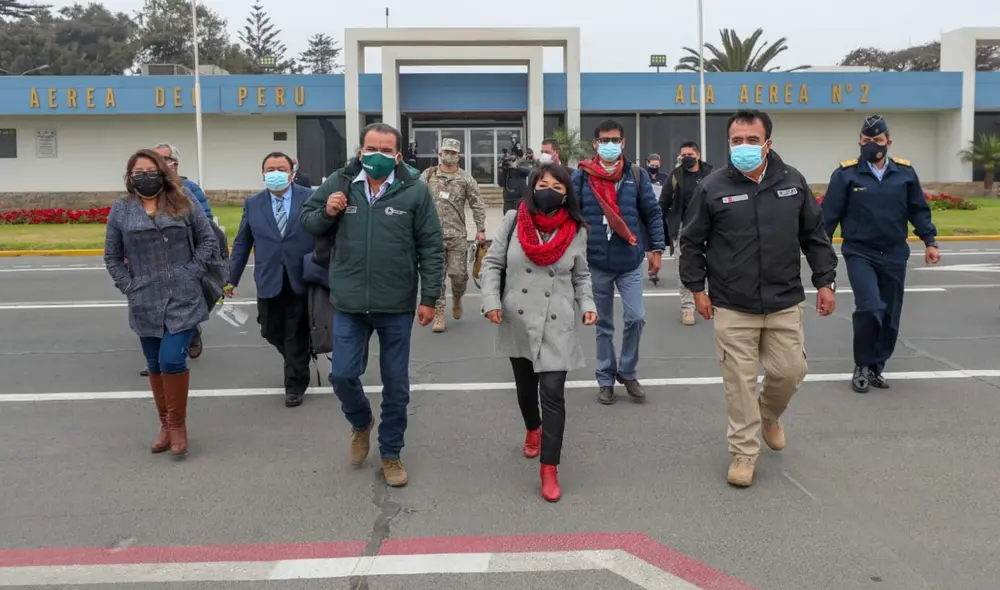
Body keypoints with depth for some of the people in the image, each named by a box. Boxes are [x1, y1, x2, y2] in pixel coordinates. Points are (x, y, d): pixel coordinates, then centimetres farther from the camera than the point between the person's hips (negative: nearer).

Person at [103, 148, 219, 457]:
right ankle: (165, 425, 28)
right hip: (145, 304, 3)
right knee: (156, 366, 11)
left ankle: (178, 424, 8)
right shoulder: (121, 210, 5)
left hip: (183, 300, -2)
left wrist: (192, 273, -6)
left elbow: (208, 241, 4)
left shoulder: (183, 203, 2)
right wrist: (129, 287, -1)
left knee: (172, 359, -12)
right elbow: (112, 257, 10)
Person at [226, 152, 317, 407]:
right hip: (268, 281, 3)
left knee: (297, 336, 6)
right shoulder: (252, 204, 7)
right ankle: (297, 361, 39)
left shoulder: (311, 199, -3)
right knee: (271, 332, 11)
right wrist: (232, 278, 7)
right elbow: (242, 243, 9)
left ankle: (295, 385, 21)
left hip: (301, 280, -3)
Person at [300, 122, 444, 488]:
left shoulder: (415, 190, -6)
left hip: (397, 306, -1)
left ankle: (391, 454, 28)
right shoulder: (338, 183, -1)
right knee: (342, 376, 5)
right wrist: (326, 213, -11)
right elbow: (307, 222, 11)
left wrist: (429, 297, -5)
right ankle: (361, 424, 38)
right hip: (349, 305, 2)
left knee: (396, 385, 9)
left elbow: (431, 247, -3)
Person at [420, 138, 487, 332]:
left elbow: (478, 205, 4)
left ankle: (457, 299, 32)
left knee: (459, 274, 1)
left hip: (457, 235, 0)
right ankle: (438, 313, 8)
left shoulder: (466, 179, 2)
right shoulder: (428, 175, 4)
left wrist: (480, 229, -2)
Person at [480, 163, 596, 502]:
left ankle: (549, 469, 1)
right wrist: (491, 301, -10)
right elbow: (492, 263, 1)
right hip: (517, 323, 2)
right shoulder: (514, 220, -5)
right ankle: (533, 430, 52)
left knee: (553, 395, -9)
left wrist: (587, 304, -5)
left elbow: (581, 276, 11)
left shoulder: (576, 231, -2)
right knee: (525, 387, 20)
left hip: (556, 326, -1)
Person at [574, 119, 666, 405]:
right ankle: (606, 378, 22)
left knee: (635, 318, -5)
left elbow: (652, 213, 4)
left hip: (630, 262, 0)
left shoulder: (637, 175, 1)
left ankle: (627, 372, 17)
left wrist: (656, 249, 0)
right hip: (596, 263, 0)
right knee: (604, 324, 10)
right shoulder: (582, 176, -2)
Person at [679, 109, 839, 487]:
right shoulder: (713, 188, -6)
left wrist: (825, 281, 6)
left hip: (785, 303, 3)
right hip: (732, 307, -2)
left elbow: (815, 236, 9)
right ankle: (744, 453, 17)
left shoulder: (792, 182, 2)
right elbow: (692, 242, 1)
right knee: (740, 381, 2)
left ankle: (769, 414, 41)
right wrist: (697, 288, -1)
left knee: (790, 371, 8)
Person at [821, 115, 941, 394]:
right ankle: (862, 365, 1)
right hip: (860, 253, -4)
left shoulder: (905, 172, 4)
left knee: (890, 316, 8)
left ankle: (876, 367, 24)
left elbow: (919, 210, 12)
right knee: (869, 308, -19)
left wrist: (929, 241, 5)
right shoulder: (846, 174, -6)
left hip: (894, 255, 4)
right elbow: (829, 215, -5)